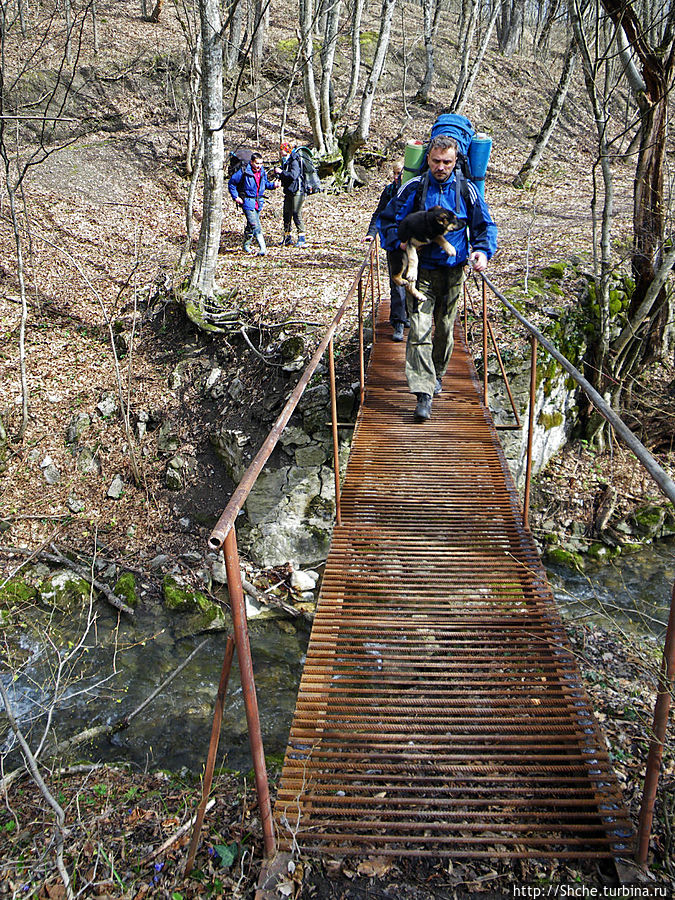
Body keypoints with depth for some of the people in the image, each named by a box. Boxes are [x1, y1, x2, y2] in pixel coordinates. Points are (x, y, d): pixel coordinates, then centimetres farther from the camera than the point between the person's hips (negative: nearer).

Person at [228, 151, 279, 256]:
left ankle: (246, 244, 31)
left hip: (258, 202, 6)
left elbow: (266, 183, 21)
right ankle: (263, 248, -11)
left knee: (251, 224, 16)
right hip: (247, 202, -6)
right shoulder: (243, 171, -12)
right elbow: (231, 183, -3)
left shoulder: (263, 172, 4)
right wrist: (235, 197, -7)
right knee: (255, 225, -15)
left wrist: (273, 184, 0)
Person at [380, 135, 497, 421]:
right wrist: (400, 242, -13)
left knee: (445, 329, 13)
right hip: (421, 270, -2)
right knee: (419, 329, -13)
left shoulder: (466, 190, 1)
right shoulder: (413, 188, -3)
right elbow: (388, 219, 5)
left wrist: (483, 251, -9)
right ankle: (424, 393, -16)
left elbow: (485, 225, 10)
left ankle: (437, 375, 36)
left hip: (454, 270, 2)